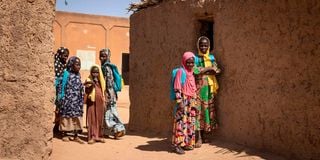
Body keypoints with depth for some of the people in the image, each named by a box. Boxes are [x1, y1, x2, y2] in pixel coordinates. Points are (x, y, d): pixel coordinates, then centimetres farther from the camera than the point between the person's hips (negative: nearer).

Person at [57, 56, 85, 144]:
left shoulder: (78, 74, 10)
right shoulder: (66, 73, -8)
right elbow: (62, 86, -8)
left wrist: (81, 99, 12)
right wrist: (61, 98, -10)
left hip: (77, 100, 5)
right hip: (68, 100, -5)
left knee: (77, 117, 5)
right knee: (66, 116, 5)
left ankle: (76, 136, 11)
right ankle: (65, 134, 18)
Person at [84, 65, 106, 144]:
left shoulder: (101, 81, 12)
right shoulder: (88, 80, -1)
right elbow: (87, 90, -13)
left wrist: (104, 103, 12)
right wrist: (92, 84, -27)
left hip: (100, 103, 4)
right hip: (91, 102, -4)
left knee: (99, 119, 5)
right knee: (91, 119, -3)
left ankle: (99, 136, 12)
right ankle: (91, 137, 0)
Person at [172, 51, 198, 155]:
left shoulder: (191, 74, 15)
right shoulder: (181, 71, -8)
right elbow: (177, 88, -14)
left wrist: (194, 103, 16)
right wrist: (179, 101, -20)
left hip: (191, 102, 8)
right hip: (183, 101, -8)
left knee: (190, 123, 10)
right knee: (181, 122, -9)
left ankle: (187, 143, 19)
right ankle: (177, 145, -5)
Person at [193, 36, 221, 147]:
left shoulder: (211, 57, 12)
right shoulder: (195, 58, 2)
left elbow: (216, 70, 0)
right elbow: (194, 70, -13)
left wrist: (202, 70, -13)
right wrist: (208, 68, -10)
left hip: (209, 87, 4)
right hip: (198, 87, -4)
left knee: (208, 109, 6)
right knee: (198, 109, -9)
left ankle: (205, 135, 16)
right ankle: (198, 138, -7)